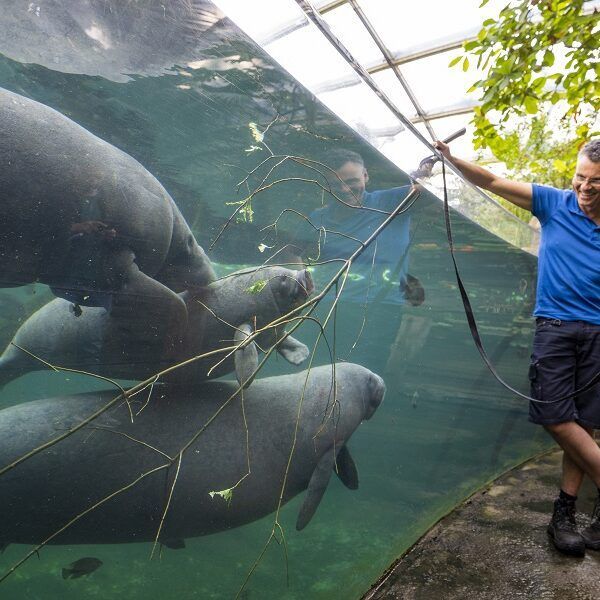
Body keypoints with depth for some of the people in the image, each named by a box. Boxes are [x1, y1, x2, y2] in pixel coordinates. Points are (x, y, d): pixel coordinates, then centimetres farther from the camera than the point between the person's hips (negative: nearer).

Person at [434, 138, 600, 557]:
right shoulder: (555, 204, 3)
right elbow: (492, 182, -1)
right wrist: (451, 159, -11)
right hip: (555, 327, -1)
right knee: (557, 418, -8)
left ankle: (565, 510, 19)